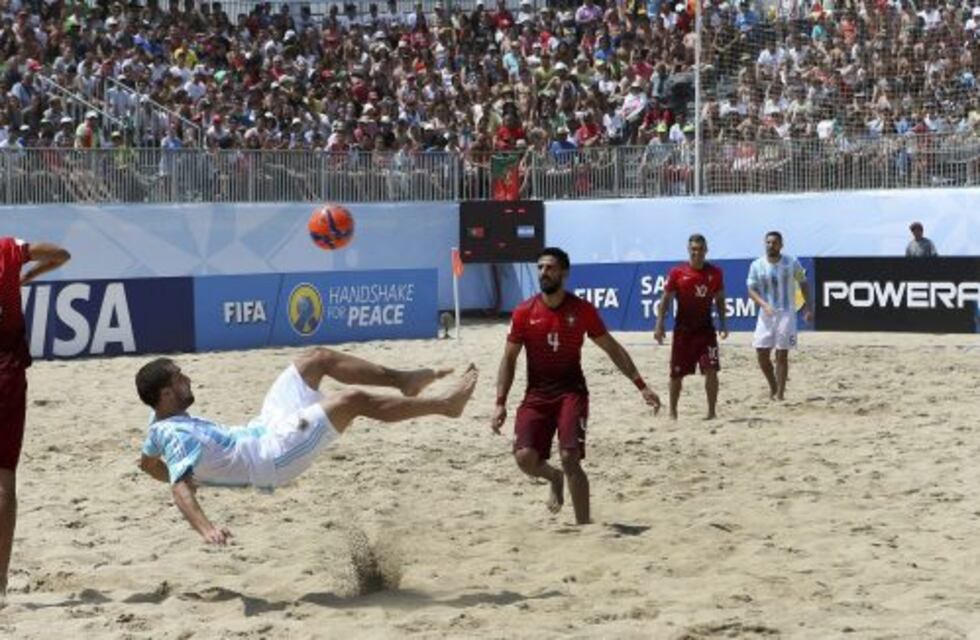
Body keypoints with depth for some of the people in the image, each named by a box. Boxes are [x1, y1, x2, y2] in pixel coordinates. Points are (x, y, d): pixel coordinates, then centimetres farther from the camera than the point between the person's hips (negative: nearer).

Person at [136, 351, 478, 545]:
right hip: (272, 456, -11)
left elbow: (147, 462, 21)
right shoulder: (175, 436, -25)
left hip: (263, 428, 11)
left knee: (318, 358, 11)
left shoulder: (165, 422, 3)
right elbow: (180, 489, -37)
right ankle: (444, 404, -8)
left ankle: (403, 380, 17)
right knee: (352, 400, -20)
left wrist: (193, 477, 30)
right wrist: (206, 528, -51)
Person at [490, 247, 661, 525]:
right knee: (525, 457, -15)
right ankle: (555, 479, 22)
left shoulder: (582, 310, -3)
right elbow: (509, 359, 4)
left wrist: (641, 385, 1)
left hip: (571, 391, -2)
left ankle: (583, 525, -5)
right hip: (537, 393, 2)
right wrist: (500, 403, -4)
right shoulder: (524, 312, -2)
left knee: (570, 457, -17)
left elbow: (612, 348, 6)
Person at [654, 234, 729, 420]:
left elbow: (720, 300, 12)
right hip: (683, 328, -1)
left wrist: (723, 324, 5)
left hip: (706, 328, 1)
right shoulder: (677, 273, -4)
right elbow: (666, 300, -2)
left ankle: (711, 412, -1)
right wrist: (659, 325, -9)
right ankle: (673, 412, 21)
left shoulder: (715, 273, 2)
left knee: (711, 370, -10)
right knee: (677, 373, 6)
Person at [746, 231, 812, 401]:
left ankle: (780, 393, 3)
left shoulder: (792, 263, -2)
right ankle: (773, 387, 21)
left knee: (782, 355, -3)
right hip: (766, 315, 2)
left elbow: (803, 283, 9)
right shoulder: (757, 265, -1)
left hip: (786, 314, -2)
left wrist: (808, 307, 2)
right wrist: (764, 304, -20)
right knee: (762, 353, -2)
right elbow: (751, 290, -2)